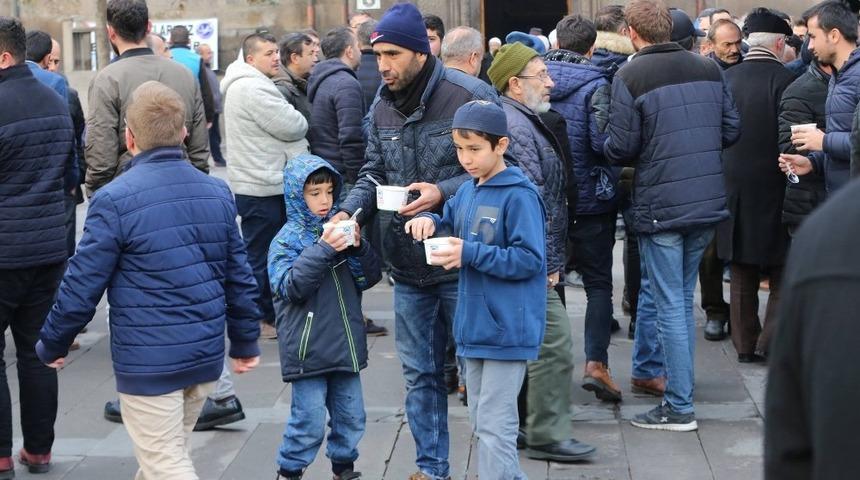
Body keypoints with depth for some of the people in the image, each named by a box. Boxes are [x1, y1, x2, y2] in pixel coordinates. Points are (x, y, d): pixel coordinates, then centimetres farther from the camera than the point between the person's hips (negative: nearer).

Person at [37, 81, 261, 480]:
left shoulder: (114, 200, -14)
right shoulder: (217, 193, 5)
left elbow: (82, 286, -11)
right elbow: (239, 277, 9)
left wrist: (51, 346, 4)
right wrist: (246, 342, 21)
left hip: (148, 363, -6)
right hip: (206, 357, 6)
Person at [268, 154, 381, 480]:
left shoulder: (337, 229, 8)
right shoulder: (287, 240, -6)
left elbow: (369, 278, 9)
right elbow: (289, 287, -20)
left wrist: (357, 247, -10)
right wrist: (323, 249, -25)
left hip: (344, 344, 5)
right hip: (308, 350, -5)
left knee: (351, 416, 13)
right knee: (310, 419, -4)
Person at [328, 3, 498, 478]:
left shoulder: (470, 96, -14)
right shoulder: (382, 108, 6)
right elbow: (373, 173, 12)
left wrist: (443, 193, -23)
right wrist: (350, 211, -7)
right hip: (409, 265, 6)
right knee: (420, 373, 14)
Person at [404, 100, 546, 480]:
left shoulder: (519, 196, -15)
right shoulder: (467, 192, 9)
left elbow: (529, 260, -19)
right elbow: (449, 223, 22)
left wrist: (471, 253, -22)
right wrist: (429, 221, -1)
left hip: (506, 330, -9)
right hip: (474, 327, 9)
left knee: (495, 427, -6)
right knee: (481, 423, 17)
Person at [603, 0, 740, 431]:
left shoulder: (630, 77, -12)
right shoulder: (708, 69, 4)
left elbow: (620, 148, -12)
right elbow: (731, 130, 7)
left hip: (661, 206, -5)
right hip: (709, 202, 5)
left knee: (672, 304, -1)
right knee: (664, 290, 21)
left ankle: (679, 408, 1)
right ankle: (647, 370, 32)